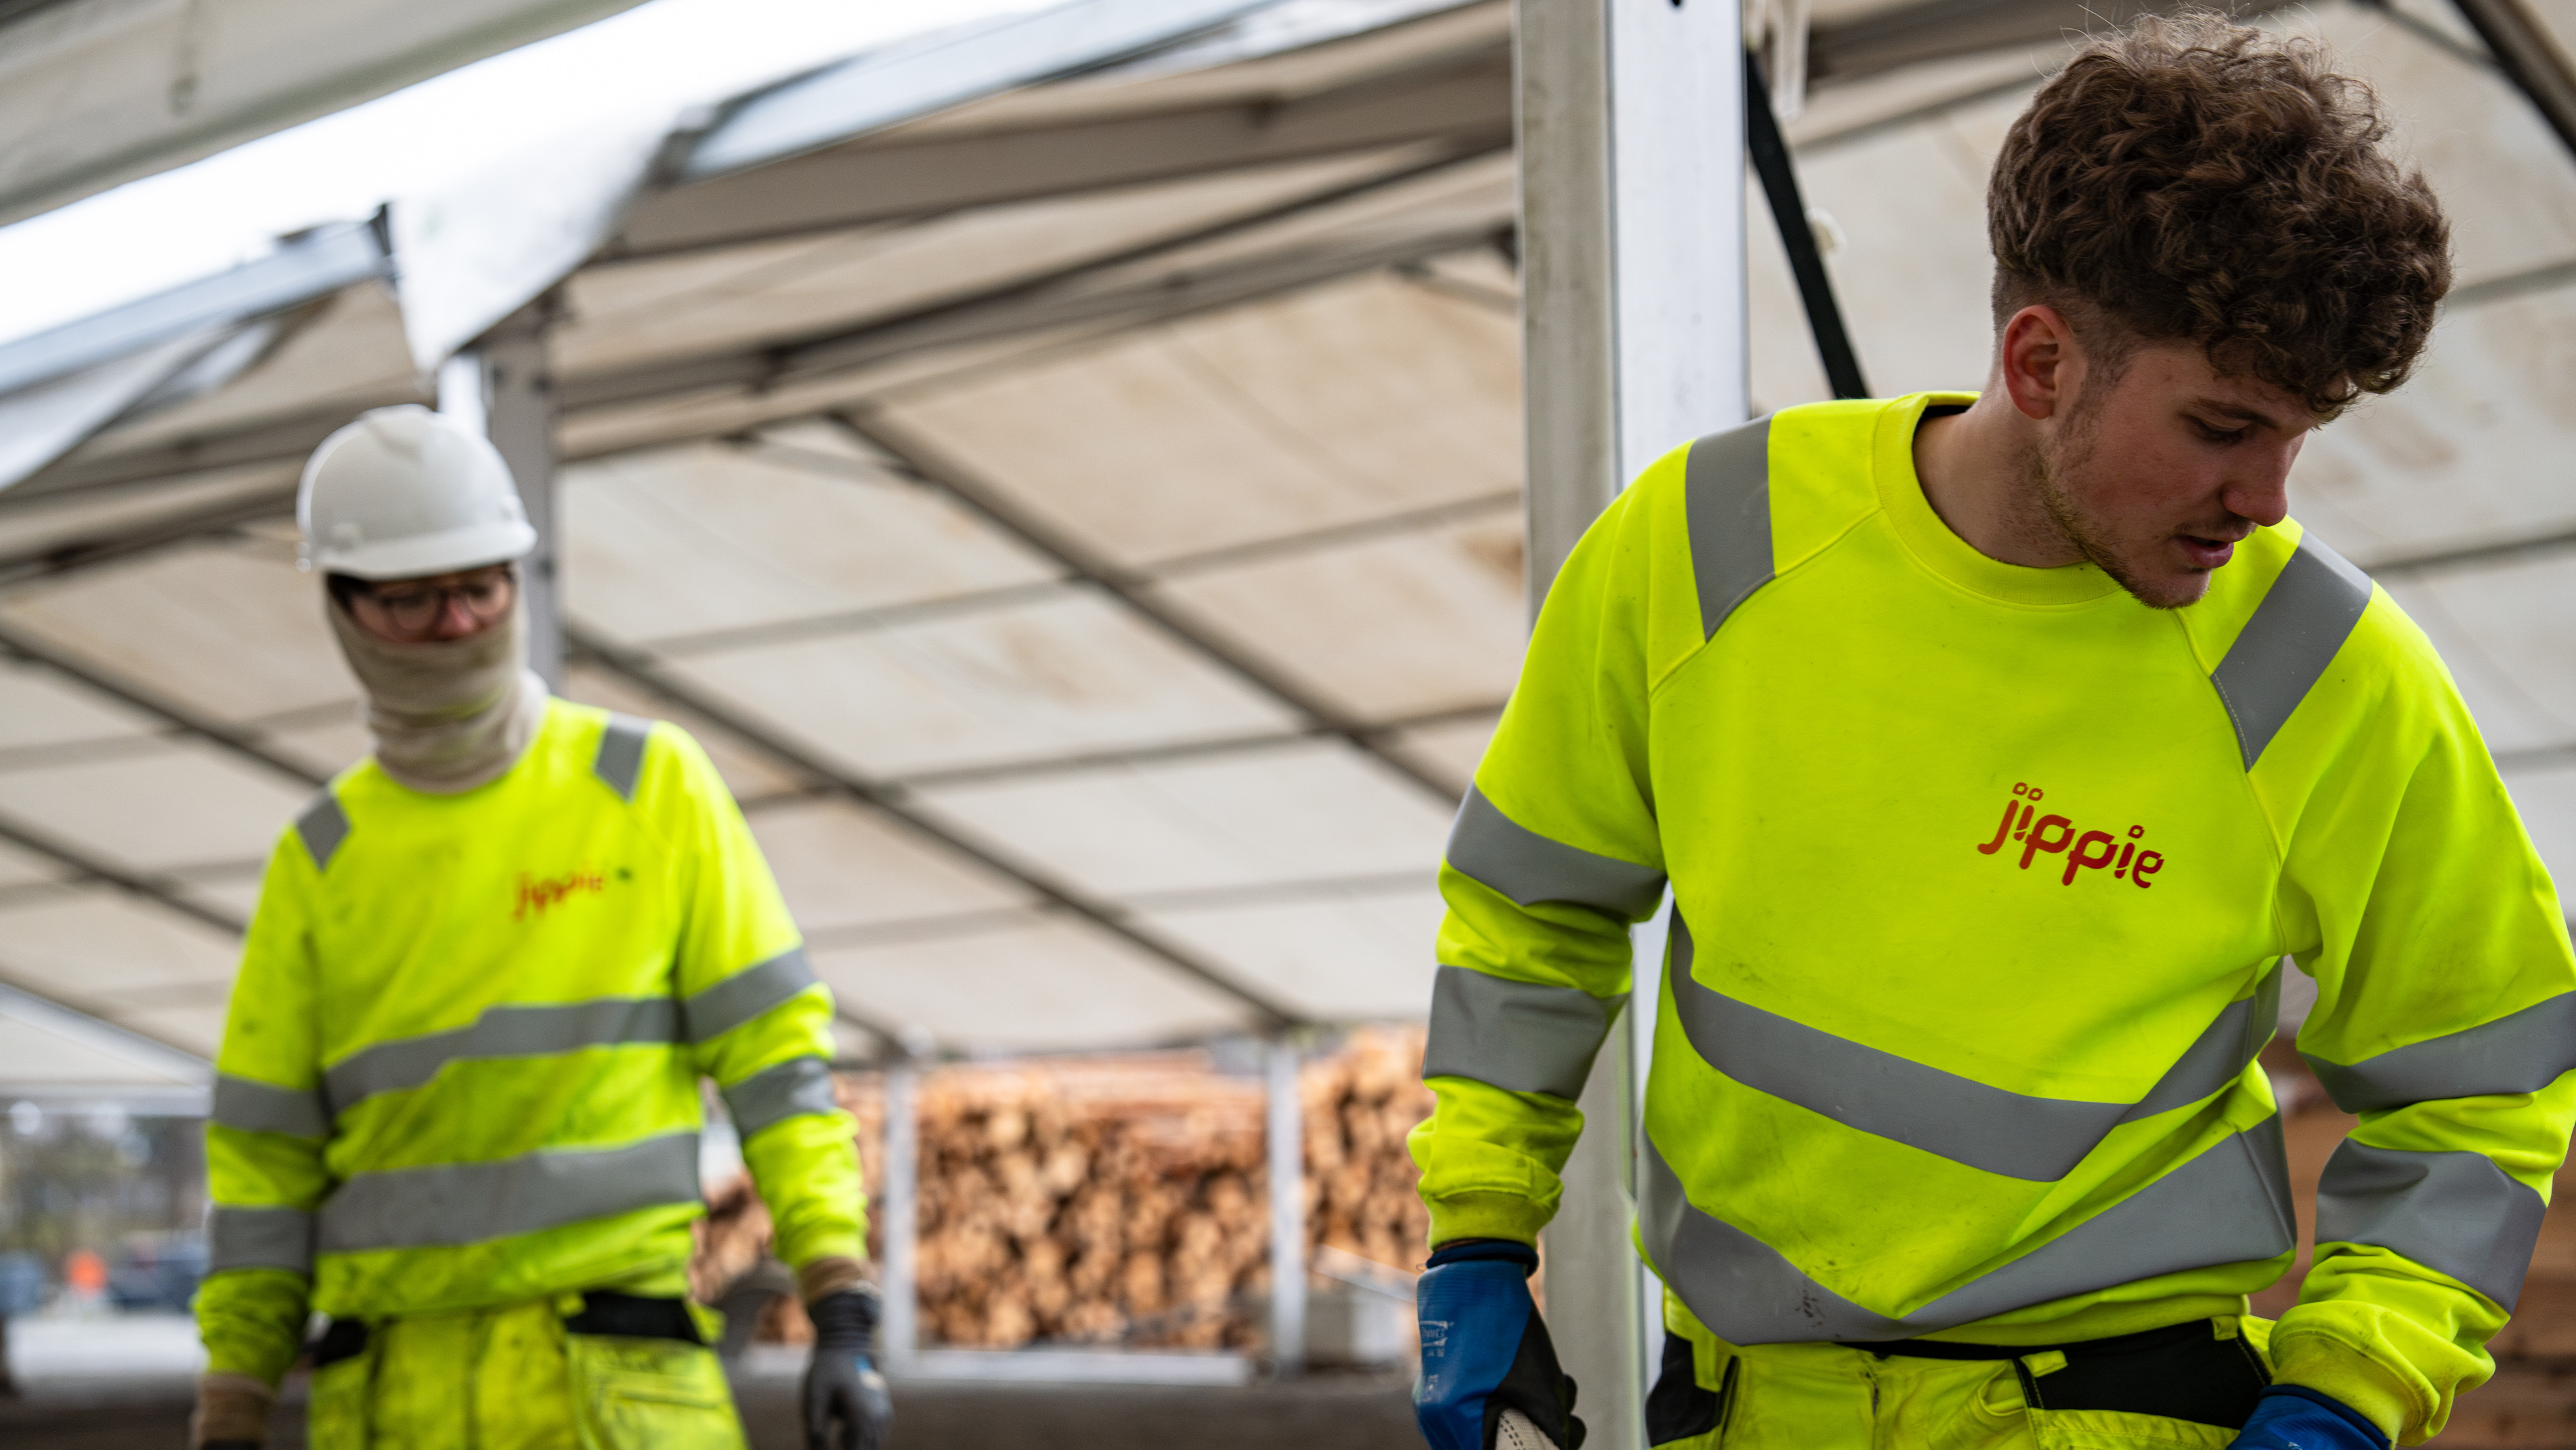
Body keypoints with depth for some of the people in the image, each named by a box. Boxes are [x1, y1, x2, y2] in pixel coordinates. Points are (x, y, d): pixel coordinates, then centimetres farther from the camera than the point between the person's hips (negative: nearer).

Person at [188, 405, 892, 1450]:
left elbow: (773, 1051, 1)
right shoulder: (318, 861, 9)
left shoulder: (654, 787, 3)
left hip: (609, 1366, -3)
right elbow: (263, 1157, 11)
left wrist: (843, 1315, -8)